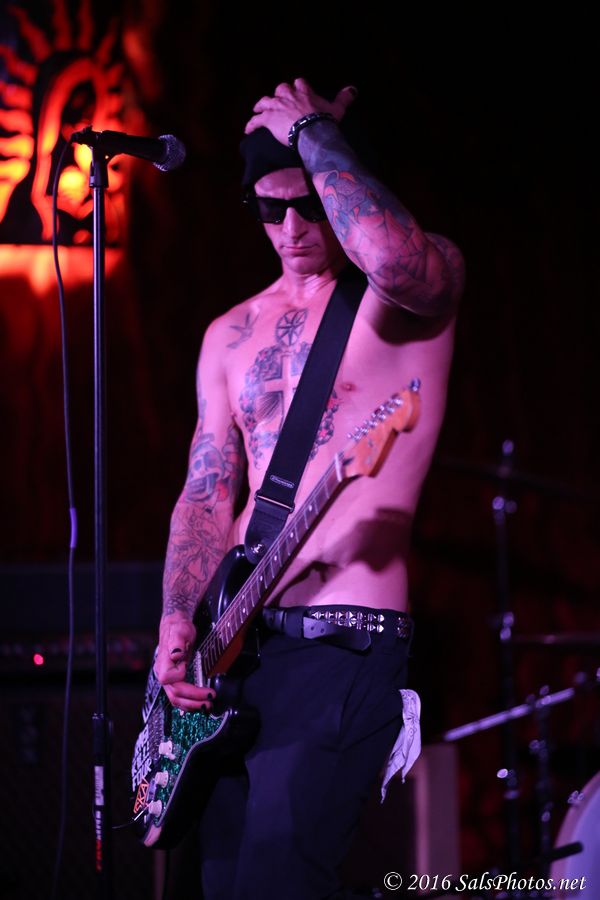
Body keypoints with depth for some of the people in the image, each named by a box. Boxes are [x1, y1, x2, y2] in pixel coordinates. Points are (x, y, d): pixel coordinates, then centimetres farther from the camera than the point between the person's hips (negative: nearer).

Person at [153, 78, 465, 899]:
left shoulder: (425, 283, -3)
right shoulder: (232, 335, 16)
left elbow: (394, 259, -29)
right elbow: (206, 496, 13)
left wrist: (313, 132, -15)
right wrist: (179, 622, -3)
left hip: (346, 643, -7)